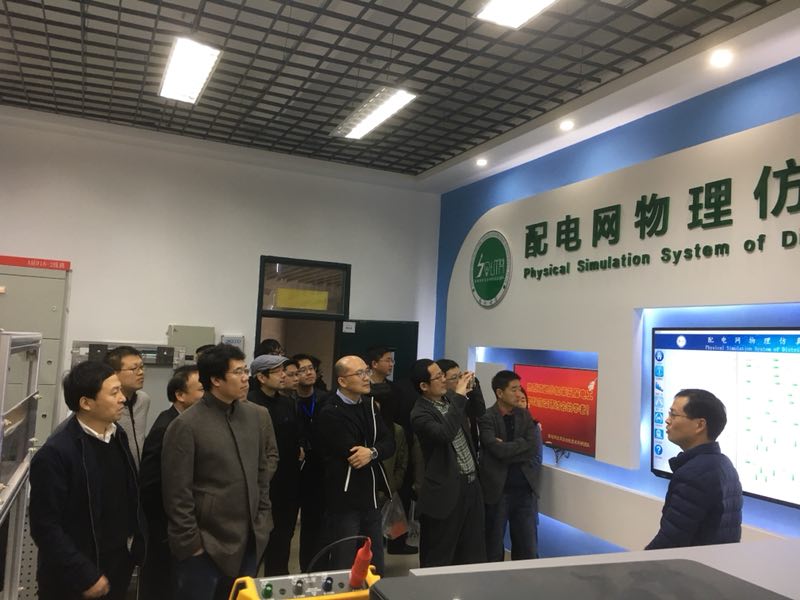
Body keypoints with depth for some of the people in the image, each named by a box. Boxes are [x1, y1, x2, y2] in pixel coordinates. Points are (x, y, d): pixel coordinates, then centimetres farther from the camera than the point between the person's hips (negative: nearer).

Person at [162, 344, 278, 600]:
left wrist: (262, 509, 10)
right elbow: (177, 493, -12)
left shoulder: (259, 416, 1)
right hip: (205, 546, -5)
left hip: (250, 541, 5)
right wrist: (190, 542, -10)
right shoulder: (186, 425, -14)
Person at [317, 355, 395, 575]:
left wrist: (372, 452, -18)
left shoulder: (370, 404, 9)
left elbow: (389, 444, 1)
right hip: (345, 500, -7)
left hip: (371, 498, 7)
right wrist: (376, 451, -7)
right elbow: (351, 454, -21)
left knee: (376, 567, 16)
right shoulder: (331, 413, -14)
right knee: (344, 567, 6)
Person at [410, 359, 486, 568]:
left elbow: (479, 411, 19)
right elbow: (445, 434, -35)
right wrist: (459, 396, -28)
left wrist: (472, 388, -1)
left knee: (473, 551, 19)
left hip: (471, 483, 8)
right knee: (439, 557, 8)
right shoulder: (420, 414, -18)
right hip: (447, 491, -7)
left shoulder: (449, 399, 4)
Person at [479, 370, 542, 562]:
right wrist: (521, 447, -9)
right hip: (497, 490, -4)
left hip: (525, 490, 4)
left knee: (527, 549, 10)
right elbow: (498, 450, -20)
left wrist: (506, 448, -11)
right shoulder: (486, 418, -7)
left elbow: (534, 448, -5)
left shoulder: (525, 416, 7)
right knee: (493, 548, 10)